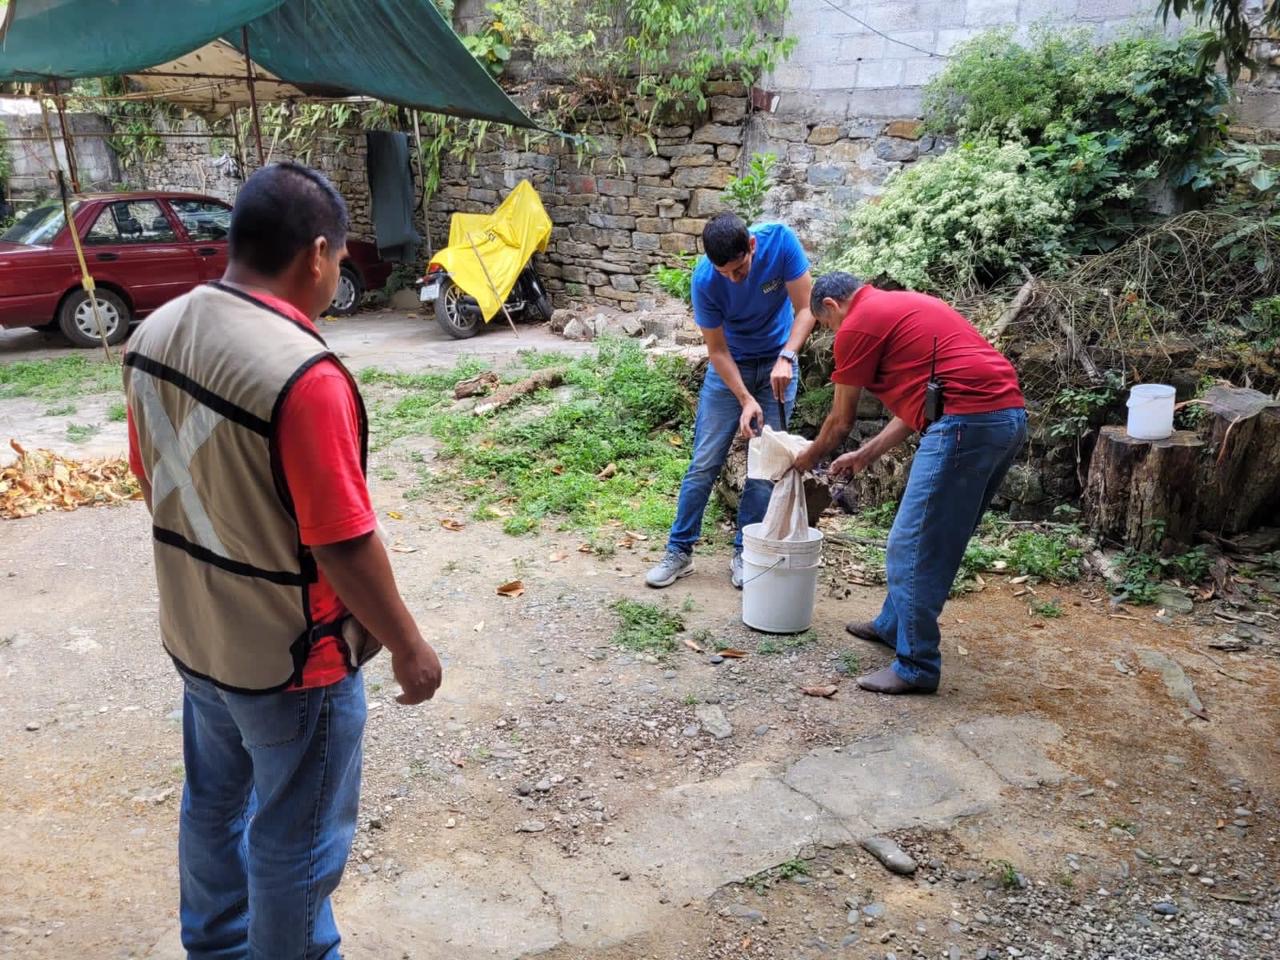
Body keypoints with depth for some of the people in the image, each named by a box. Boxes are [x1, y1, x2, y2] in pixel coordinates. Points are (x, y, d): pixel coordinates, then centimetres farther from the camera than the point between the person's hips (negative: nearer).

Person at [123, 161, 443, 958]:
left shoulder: (154, 334, -3)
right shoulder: (303, 373, -30)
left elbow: (154, 482, 8)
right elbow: (344, 545, -25)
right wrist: (409, 646, -11)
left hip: (195, 634, 9)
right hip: (293, 657, -8)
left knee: (215, 800, 28)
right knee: (297, 841, 14)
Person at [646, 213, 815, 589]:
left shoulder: (780, 241, -24)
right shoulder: (705, 279, -25)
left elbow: (806, 308, -19)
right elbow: (717, 350, -17)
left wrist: (786, 357, -35)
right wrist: (746, 400, -26)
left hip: (777, 364, 1)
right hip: (730, 366, -1)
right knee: (704, 463, -3)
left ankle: (744, 551, 12)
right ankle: (679, 550, 8)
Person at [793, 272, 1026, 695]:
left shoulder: (858, 324, 0)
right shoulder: (902, 306, 27)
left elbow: (841, 421, 8)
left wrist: (809, 457, 26)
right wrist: (865, 455, 32)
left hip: (968, 421, -10)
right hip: (1009, 415, 10)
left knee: (913, 546, -2)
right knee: (936, 540, 21)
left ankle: (916, 667, 6)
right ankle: (893, 626, 35)